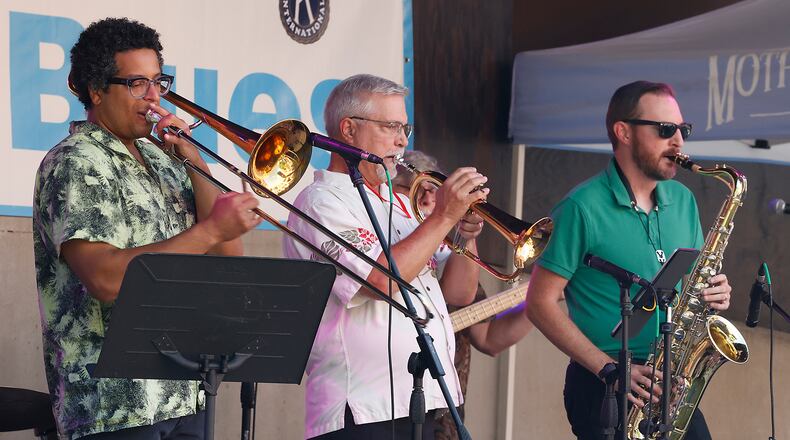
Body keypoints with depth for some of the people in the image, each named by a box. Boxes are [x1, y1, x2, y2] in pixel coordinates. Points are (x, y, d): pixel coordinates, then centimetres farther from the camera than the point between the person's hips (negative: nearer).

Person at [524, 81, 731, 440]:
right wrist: (609, 368, -17)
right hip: (604, 389, -6)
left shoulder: (683, 201, 10)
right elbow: (541, 303, -11)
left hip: (674, 384, 6)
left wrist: (712, 294, -3)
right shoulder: (583, 208, -10)